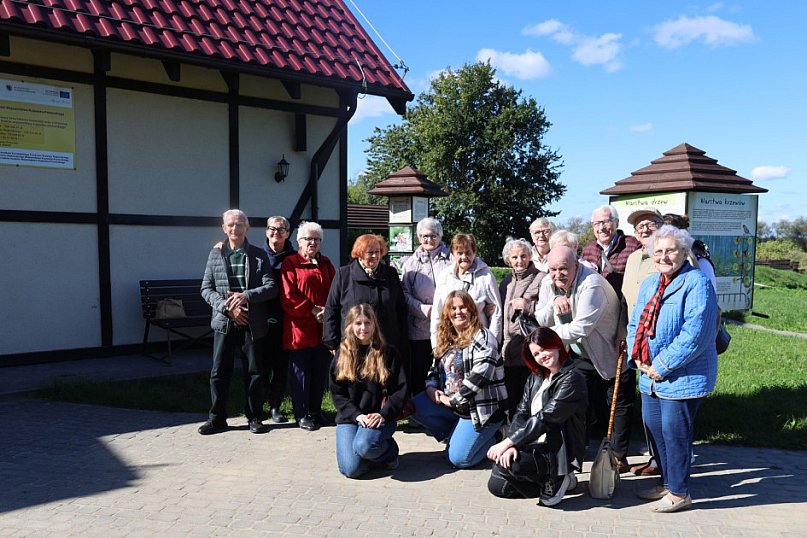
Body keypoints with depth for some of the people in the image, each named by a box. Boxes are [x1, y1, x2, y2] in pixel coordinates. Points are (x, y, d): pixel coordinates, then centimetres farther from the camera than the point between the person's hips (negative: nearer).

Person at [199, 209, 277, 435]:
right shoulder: (215, 254, 8)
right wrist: (227, 307, -11)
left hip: (252, 323, -1)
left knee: (254, 372, 6)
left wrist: (246, 296, -17)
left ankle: (255, 417, 19)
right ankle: (217, 418, 17)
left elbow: (271, 287, -2)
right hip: (224, 322, 1)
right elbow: (206, 288, 4)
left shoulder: (259, 255, 5)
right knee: (219, 372, 4)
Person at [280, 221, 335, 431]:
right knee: (301, 372, 3)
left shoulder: (326, 263, 15)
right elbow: (287, 299, -10)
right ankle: (301, 415, 15)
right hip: (299, 329, -5)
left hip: (323, 329, 5)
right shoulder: (290, 263, -2)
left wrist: (329, 312, -8)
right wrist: (313, 310, -14)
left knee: (320, 372, 11)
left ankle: (315, 411, 24)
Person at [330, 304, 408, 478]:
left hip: (379, 417, -2)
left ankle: (389, 451, 1)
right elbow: (337, 393, 4)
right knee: (351, 469, -19)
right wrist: (357, 415, -11)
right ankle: (377, 452, 14)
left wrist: (383, 414, -15)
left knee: (363, 445, -33)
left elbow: (400, 389, -1)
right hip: (349, 417, 2)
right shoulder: (342, 355, 8)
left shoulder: (388, 353, 3)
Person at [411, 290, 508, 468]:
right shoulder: (446, 340, 12)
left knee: (458, 458, -14)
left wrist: (453, 399, -20)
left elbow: (481, 373, -24)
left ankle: (493, 438, 13)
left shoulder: (482, 336, -12)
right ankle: (458, 435, 6)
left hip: (482, 407, -7)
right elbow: (436, 370, 18)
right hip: (454, 405, 7)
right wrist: (431, 387, -5)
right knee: (416, 407, -13)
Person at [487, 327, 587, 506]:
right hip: (533, 446, 8)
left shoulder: (572, 379, -14)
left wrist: (507, 443, -21)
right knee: (496, 486, -2)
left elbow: (544, 419, -21)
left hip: (557, 452, -8)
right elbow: (521, 413, 3)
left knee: (505, 465, -28)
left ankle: (554, 480, -3)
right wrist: (511, 445, -16)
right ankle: (550, 481, 11)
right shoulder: (535, 378, 11)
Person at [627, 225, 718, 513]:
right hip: (650, 375, 8)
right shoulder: (649, 283, 12)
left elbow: (695, 333, -21)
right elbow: (635, 324, 14)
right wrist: (637, 358, -2)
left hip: (683, 376, -8)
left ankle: (679, 492, 17)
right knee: (654, 428, 16)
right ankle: (667, 482, 34)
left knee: (674, 432, -1)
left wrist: (662, 365, -18)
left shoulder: (696, 283, -13)